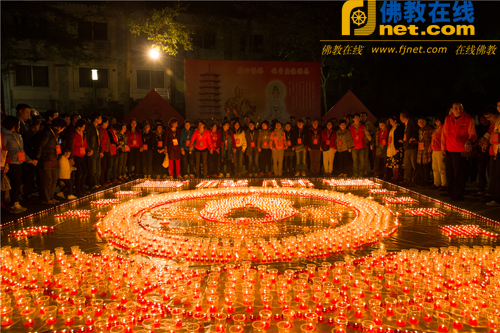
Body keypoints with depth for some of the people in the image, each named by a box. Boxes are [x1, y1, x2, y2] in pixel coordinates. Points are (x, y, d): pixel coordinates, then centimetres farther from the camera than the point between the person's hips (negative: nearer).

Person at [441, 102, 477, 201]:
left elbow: (473, 134, -6)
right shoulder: (448, 119, 9)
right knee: (449, 173, 13)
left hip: (461, 151, -5)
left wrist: (469, 140, -28)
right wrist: (443, 148, 7)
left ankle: (458, 194, 5)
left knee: (459, 174, -4)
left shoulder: (468, 119, -4)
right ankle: (451, 192, 27)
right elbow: (444, 134, 12)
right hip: (449, 150, 5)